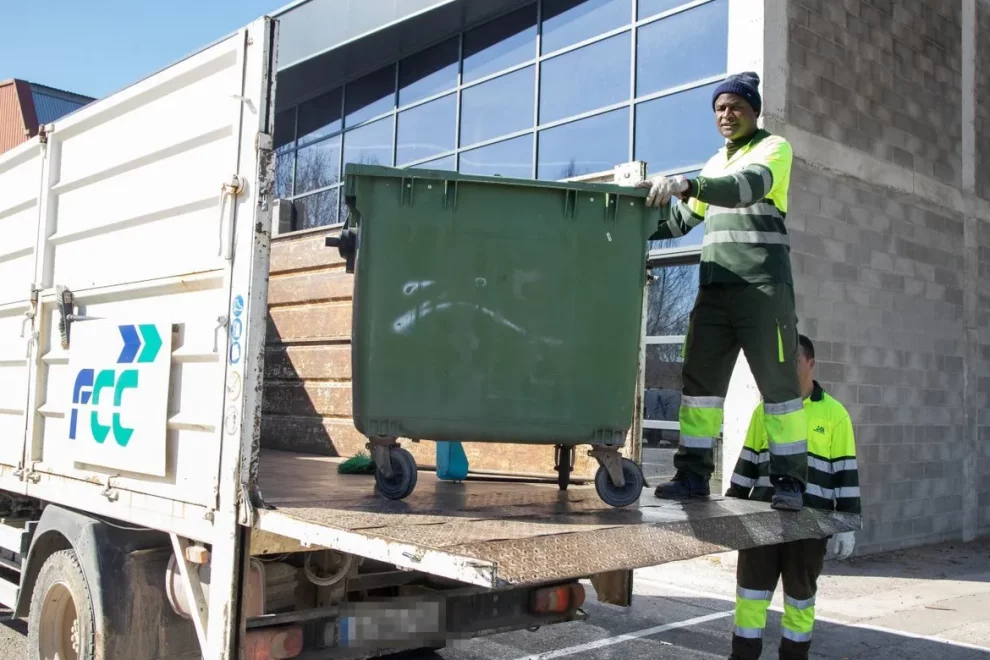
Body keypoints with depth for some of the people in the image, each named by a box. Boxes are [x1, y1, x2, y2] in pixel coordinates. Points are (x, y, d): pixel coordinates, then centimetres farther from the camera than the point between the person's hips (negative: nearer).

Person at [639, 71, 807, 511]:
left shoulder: (773, 147, 4)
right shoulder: (715, 164, 24)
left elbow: (748, 186, -19)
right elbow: (682, 219, 24)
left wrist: (686, 185, -33)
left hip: (763, 284, -6)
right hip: (715, 287, 6)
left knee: (777, 381, -4)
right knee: (700, 378, 1)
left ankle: (789, 481, 2)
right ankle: (693, 474, 5)